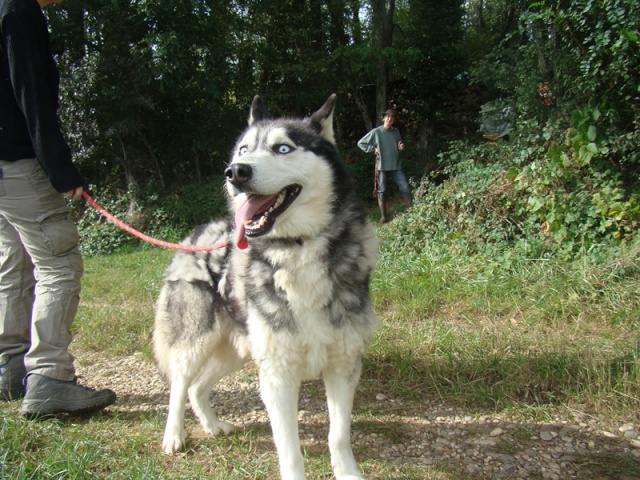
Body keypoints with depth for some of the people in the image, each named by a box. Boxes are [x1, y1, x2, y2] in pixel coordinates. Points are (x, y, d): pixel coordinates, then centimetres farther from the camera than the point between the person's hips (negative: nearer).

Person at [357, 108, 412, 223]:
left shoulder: (396, 131, 8)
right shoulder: (376, 132, -5)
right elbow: (360, 143, 0)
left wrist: (401, 147, -2)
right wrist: (373, 149, -7)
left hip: (396, 166, 3)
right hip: (382, 166, -3)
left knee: (406, 188, -2)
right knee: (382, 192, 2)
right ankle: (383, 216, 8)